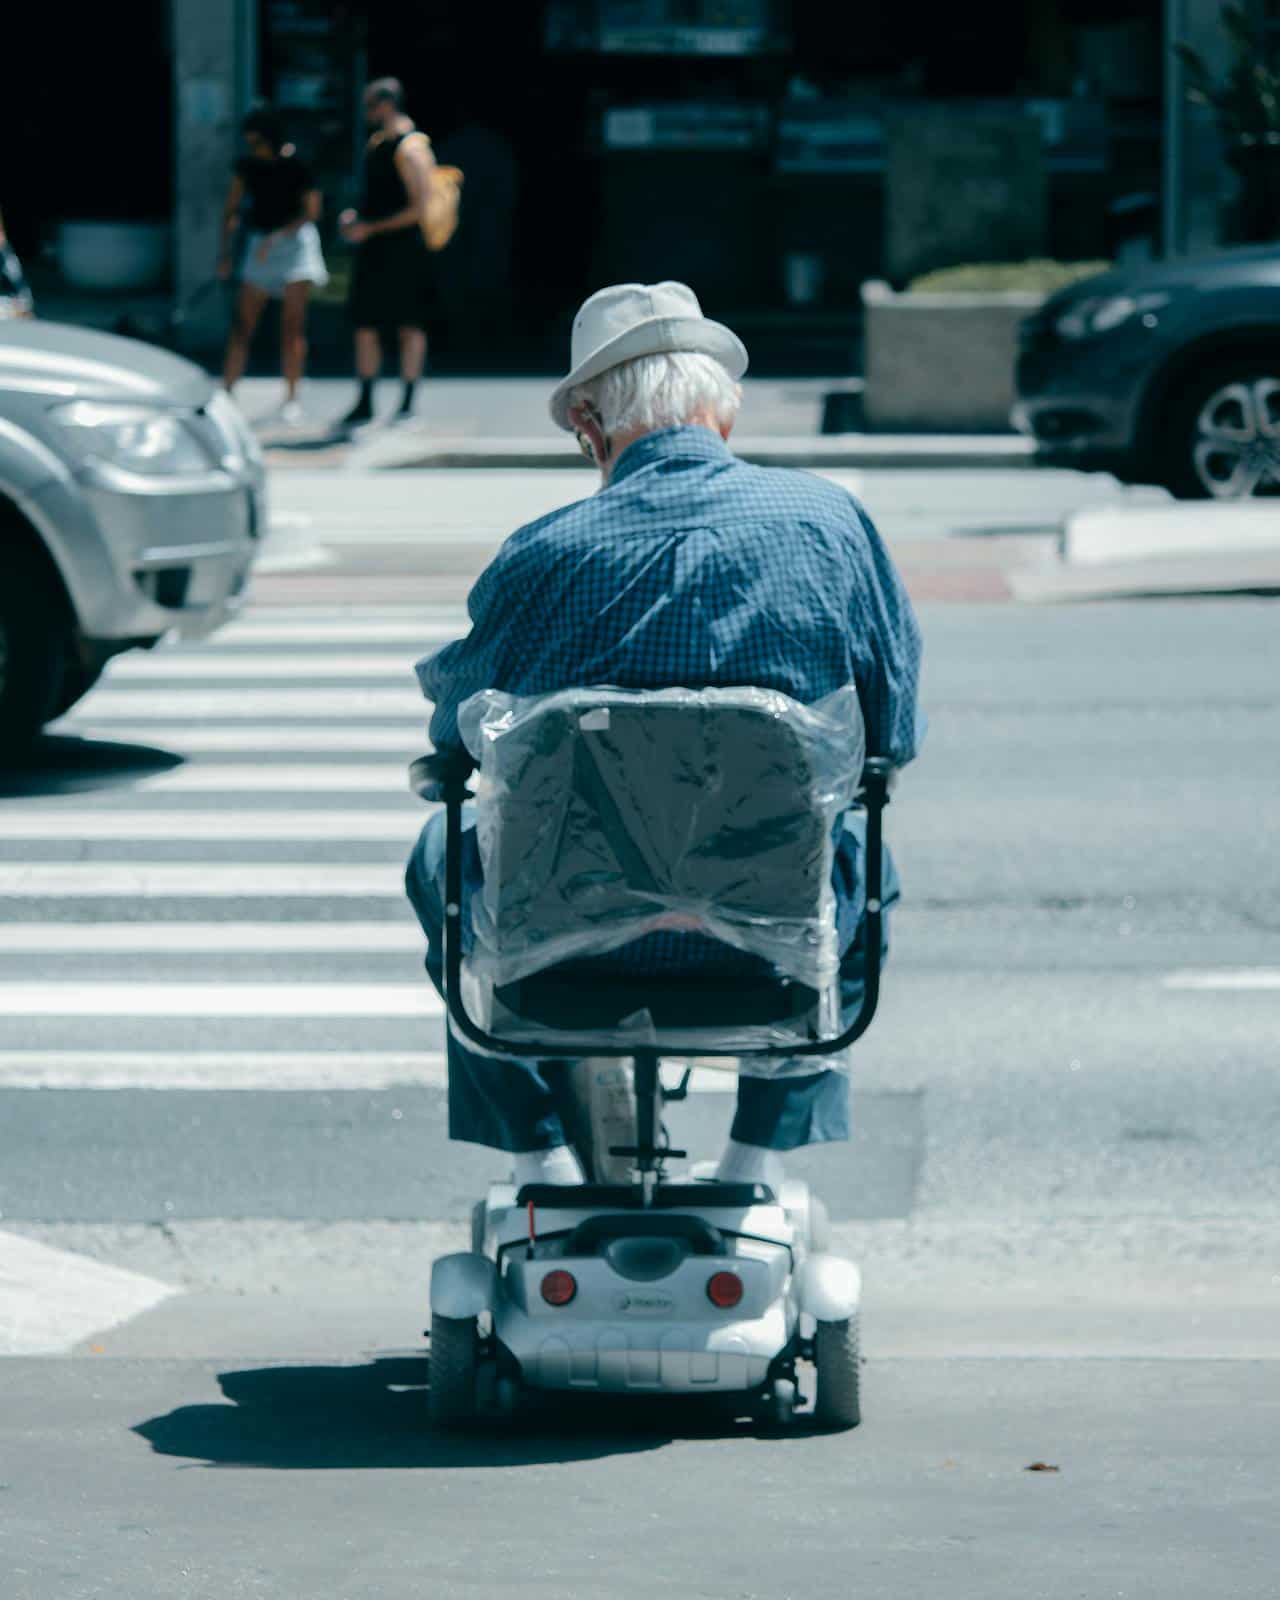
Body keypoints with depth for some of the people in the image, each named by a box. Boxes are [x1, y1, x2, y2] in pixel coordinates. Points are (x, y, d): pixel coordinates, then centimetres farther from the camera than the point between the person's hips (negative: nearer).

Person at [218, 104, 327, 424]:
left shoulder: (296, 166, -11)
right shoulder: (247, 164, 2)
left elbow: (311, 211, -13)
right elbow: (231, 209, 6)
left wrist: (278, 236, -23)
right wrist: (225, 252, -2)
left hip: (295, 241, -4)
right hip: (260, 246, 4)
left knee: (292, 323, -8)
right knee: (241, 324, -2)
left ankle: (291, 398, -3)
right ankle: (226, 394, -1)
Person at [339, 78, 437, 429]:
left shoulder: (411, 148, -14)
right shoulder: (376, 143, 15)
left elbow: (419, 208, -19)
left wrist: (370, 228, -18)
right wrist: (355, 217, 7)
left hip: (404, 248, -9)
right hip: (374, 248, 9)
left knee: (409, 327, 0)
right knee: (364, 324, 6)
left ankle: (407, 404, 5)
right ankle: (364, 404, 11)